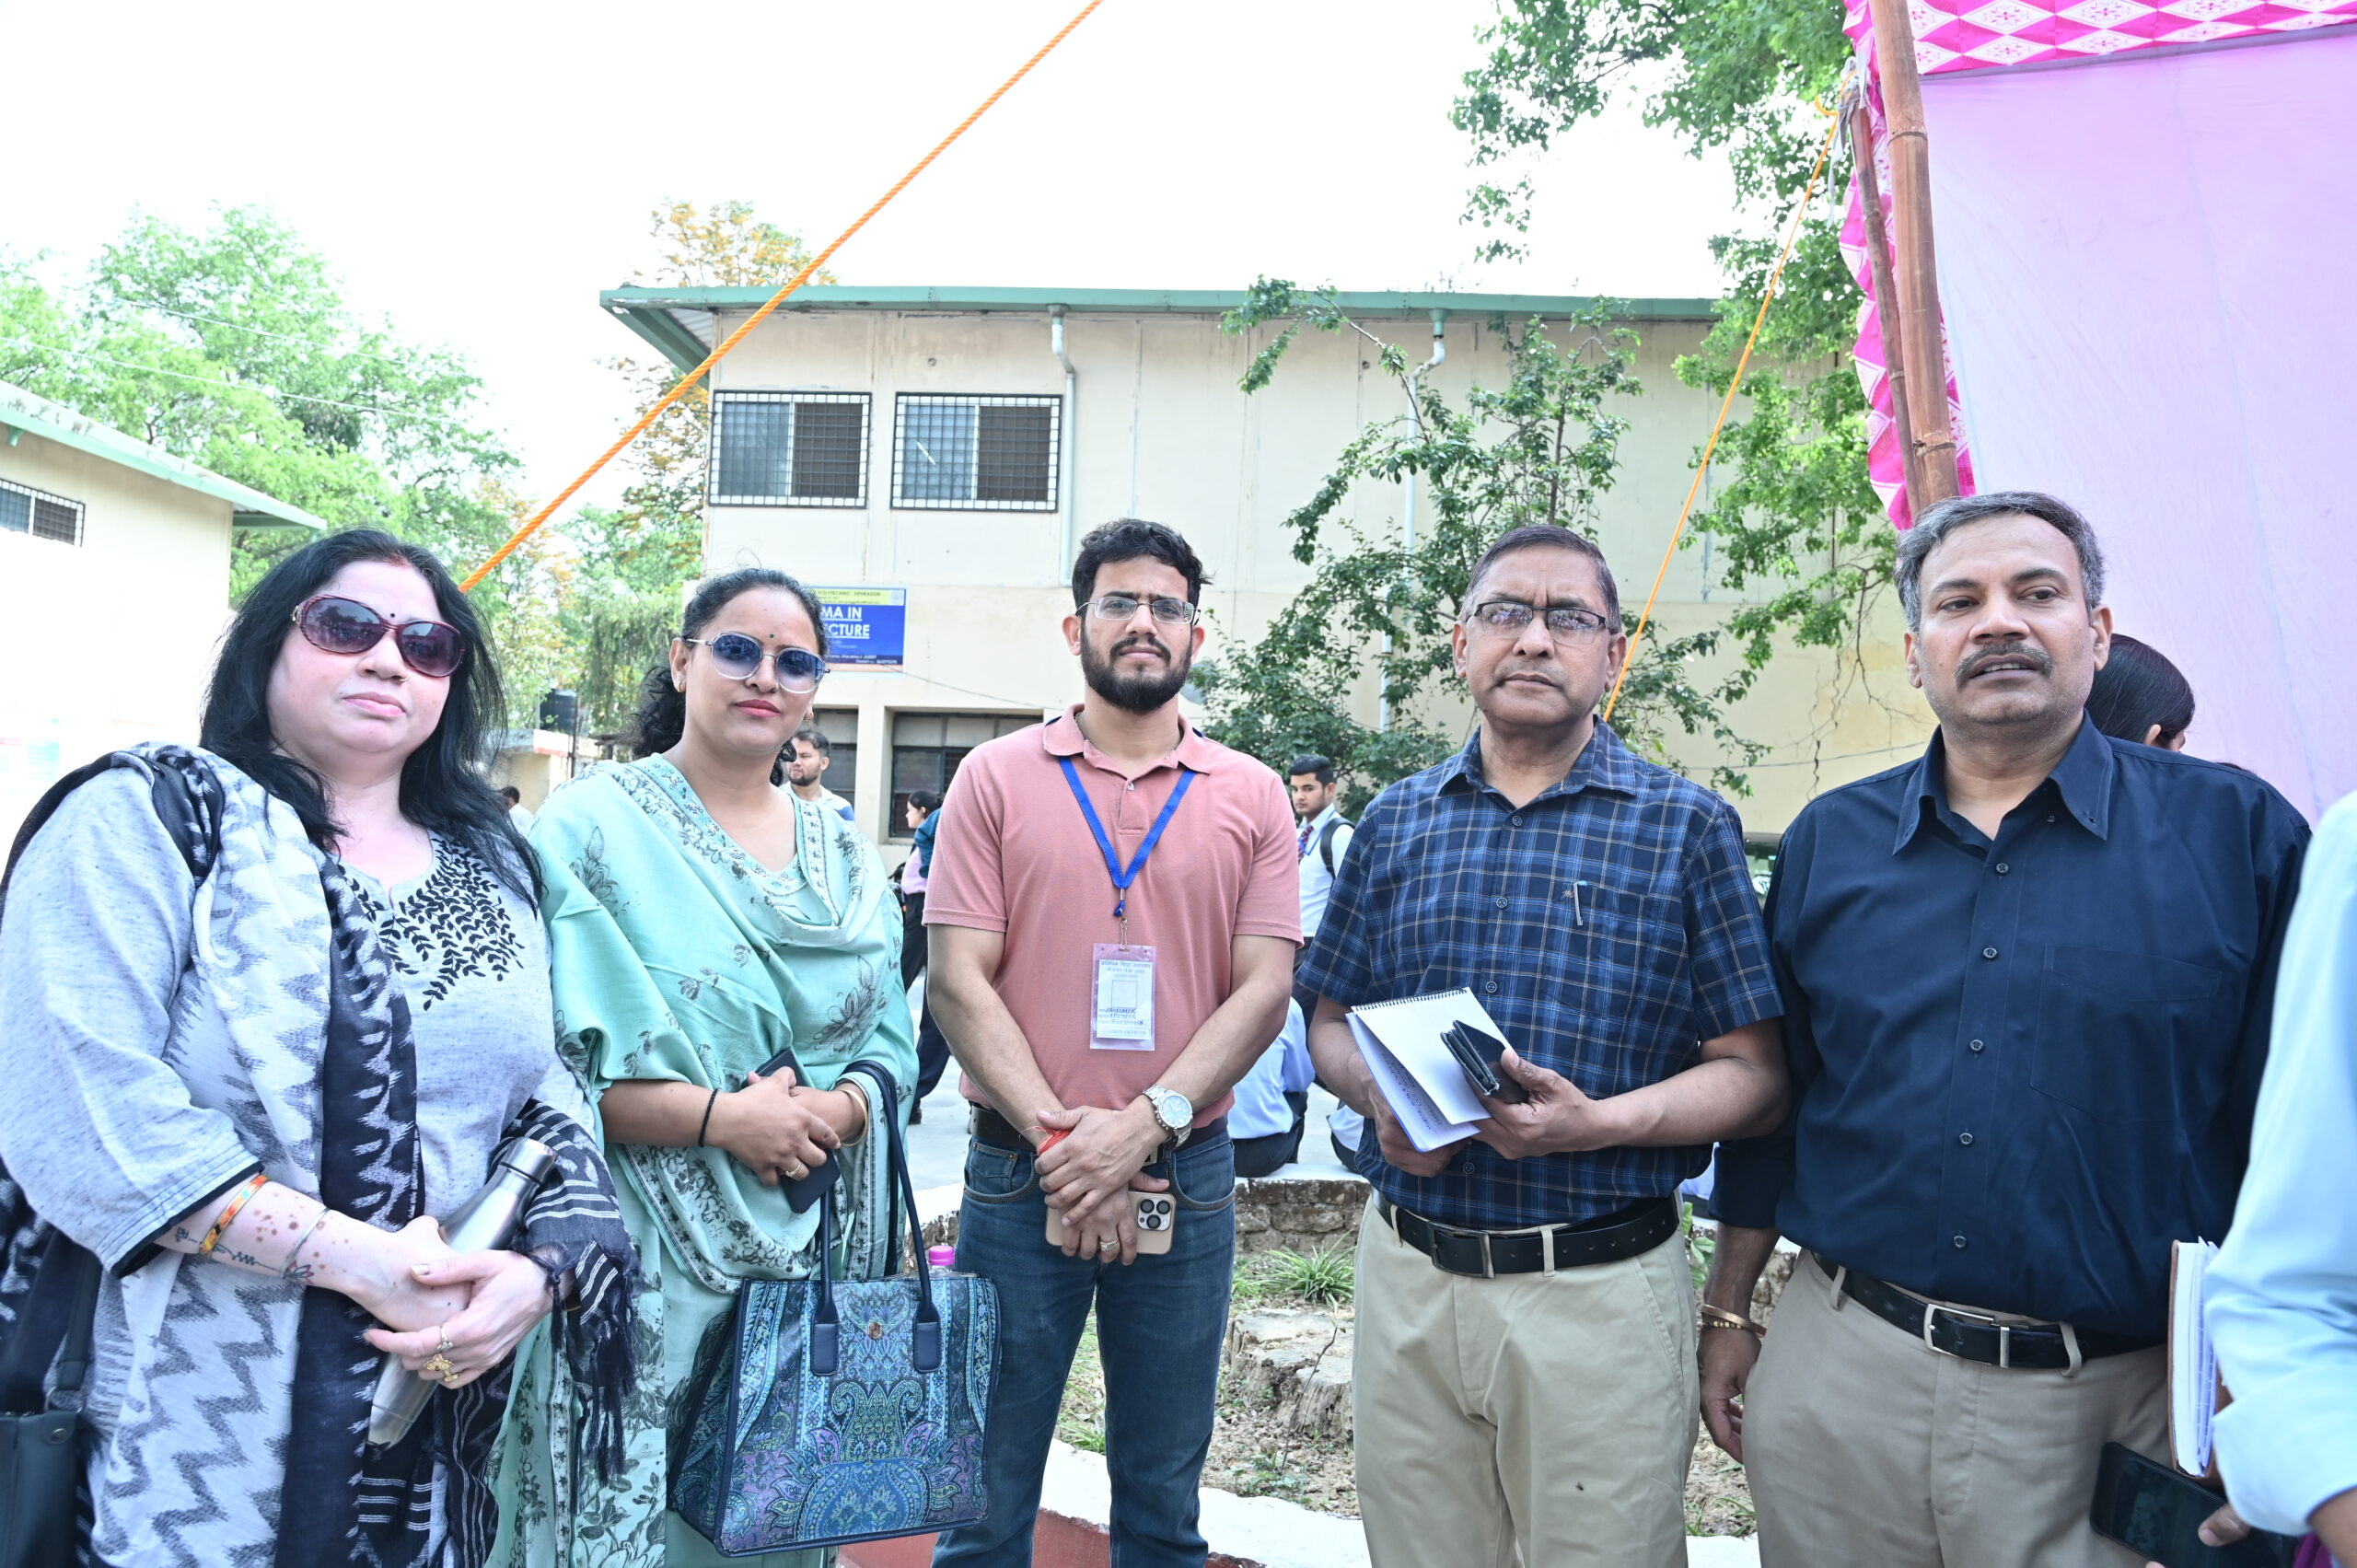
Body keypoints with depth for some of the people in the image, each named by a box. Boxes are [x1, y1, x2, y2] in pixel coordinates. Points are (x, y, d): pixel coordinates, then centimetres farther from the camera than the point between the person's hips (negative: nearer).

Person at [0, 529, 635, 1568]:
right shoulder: (147, 819, -7)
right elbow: (86, 1107, -19)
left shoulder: (491, 869, 9)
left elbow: (549, 1102, 5)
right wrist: (357, 1258, -22)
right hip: (191, 1421, -5)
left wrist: (537, 1270, -13)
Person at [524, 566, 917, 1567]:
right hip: (645, 1252, -4)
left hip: (813, 1251, 5)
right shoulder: (595, 824, -5)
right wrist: (719, 1117, -20)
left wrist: (841, 1106, -11)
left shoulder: (842, 852, 11)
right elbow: (546, 1050, -13)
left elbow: (889, 1037, 10)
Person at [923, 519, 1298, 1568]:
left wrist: (1144, 1125, -15)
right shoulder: (997, 778, 1)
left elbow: (1263, 987, -2)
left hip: (1186, 1177, 1)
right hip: (1020, 1177, -1)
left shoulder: (1250, 796, 3)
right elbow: (959, 979, -5)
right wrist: (1058, 1137, -14)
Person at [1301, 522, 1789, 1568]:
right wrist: (1381, 1097, -10)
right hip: (1406, 1275, 3)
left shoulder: (1688, 827, -3)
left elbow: (1757, 1075, -5)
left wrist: (1595, 1122, -21)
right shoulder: (1395, 824, 7)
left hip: (1602, 1290, -3)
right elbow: (1332, 1026, 12)